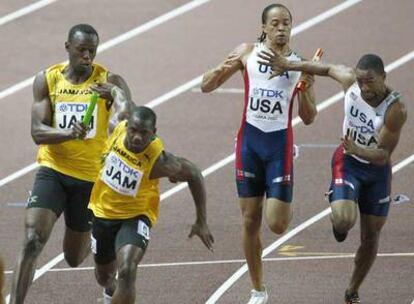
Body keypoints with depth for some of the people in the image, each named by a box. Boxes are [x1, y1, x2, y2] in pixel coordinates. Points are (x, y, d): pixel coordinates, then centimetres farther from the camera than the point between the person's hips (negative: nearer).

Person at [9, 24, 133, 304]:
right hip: (53, 172, 0)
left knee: (74, 258, 14)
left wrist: (114, 96, -50)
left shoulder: (109, 81, -7)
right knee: (32, 242, -21)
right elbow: (38, 132, -9)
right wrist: (70, 134, -30)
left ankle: (94, 239, 50)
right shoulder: (47, 80, -2)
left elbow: (130, 114, -26)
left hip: (91, 177, 0)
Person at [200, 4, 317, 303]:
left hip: (280, 144, -1)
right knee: (250, 220, 4)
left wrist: (306, 89, -14)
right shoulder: (247, 53, 2)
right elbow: (206, 87, 5)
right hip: (250, 140, 1)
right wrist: (222, 69, -16)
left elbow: (308, 118, 4)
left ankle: (281, 201, 29)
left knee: (278, 224, -9)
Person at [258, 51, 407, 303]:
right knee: (344, 220, -25)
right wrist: (289, 66, 4)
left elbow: (383, 155, -26)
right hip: (348, 162, 1)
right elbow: (328, 69, 3)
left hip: (377, 169, -1)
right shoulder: (350, 80, -20)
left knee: (371, 237, 10)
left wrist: (358, 151, -45)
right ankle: (339, 224, 15)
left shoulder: (396, 110, -28)